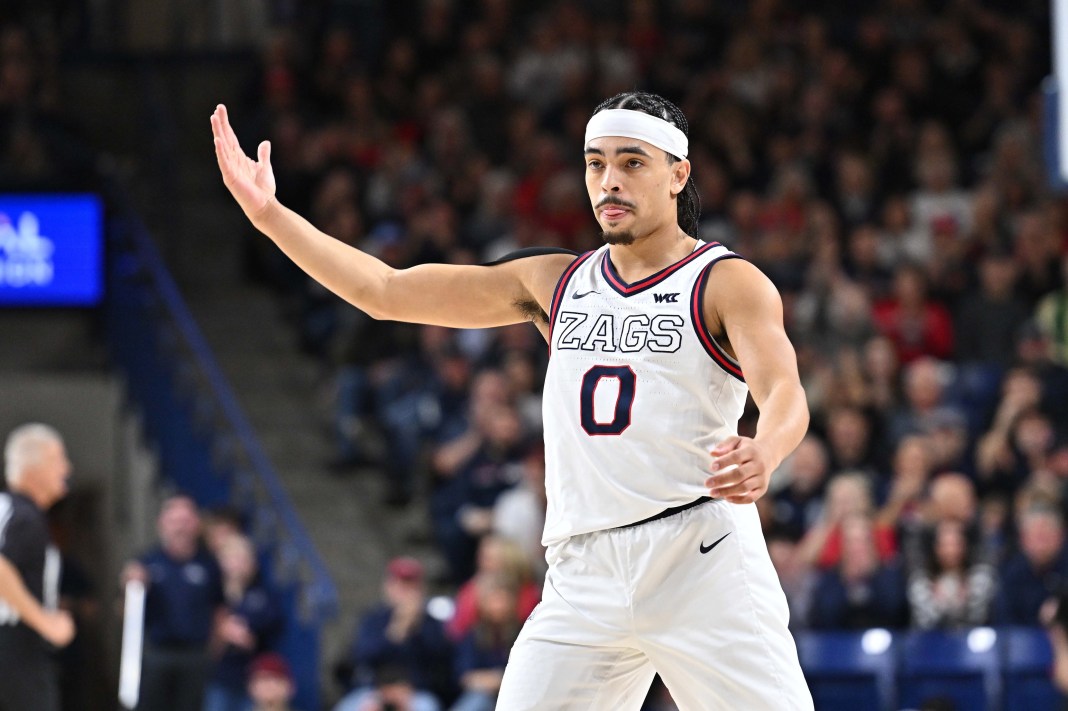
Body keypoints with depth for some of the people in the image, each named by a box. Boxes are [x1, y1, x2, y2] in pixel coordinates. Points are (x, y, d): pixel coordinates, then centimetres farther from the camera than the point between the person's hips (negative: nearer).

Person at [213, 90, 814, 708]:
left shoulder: (728, 282, 1)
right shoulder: (556, 282, 18)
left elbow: (785, 392, -16)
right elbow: (386, 292, 18)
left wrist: (763, 455, -40)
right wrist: (269, 214, 10)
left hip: (701, 559, -4)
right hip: (584, 580, 4)